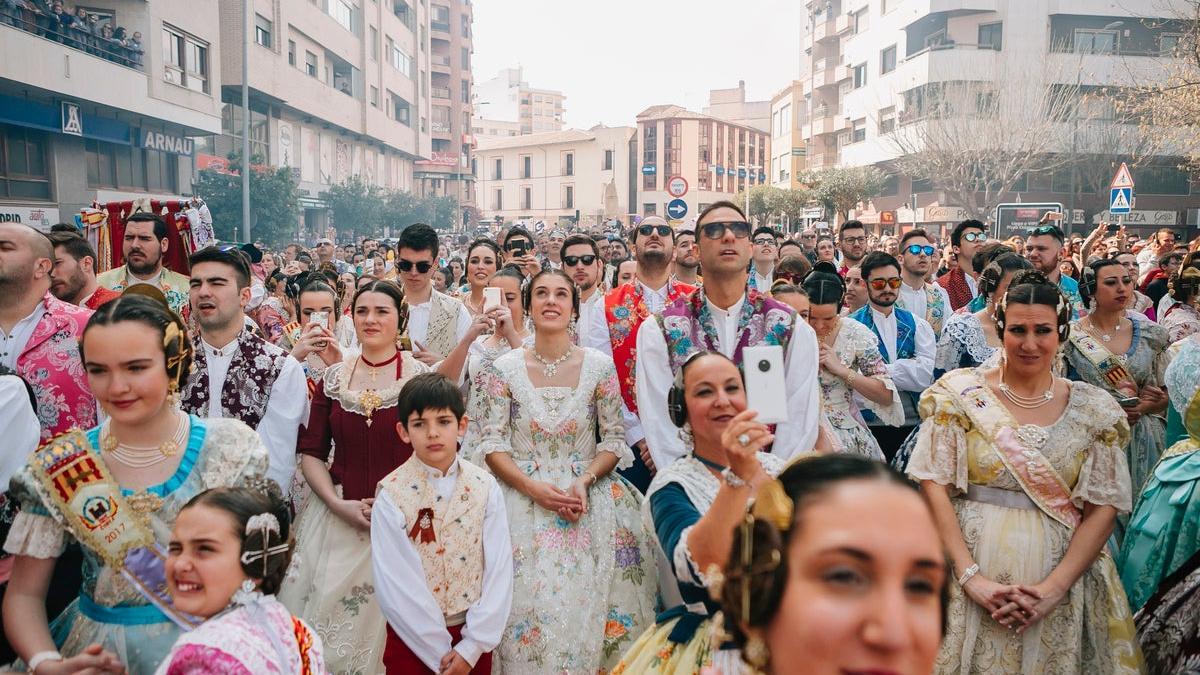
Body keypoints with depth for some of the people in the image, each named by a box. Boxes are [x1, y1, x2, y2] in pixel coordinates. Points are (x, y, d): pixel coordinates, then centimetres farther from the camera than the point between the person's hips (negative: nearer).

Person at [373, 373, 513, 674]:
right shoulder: (391, 495, -12)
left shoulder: (484, 487, -5)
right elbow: (396, 586, -13)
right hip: (413, 639, -2)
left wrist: (472, 647, -11)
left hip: (475, 636, 2)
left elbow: (499, 570, -6)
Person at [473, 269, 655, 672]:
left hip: (589, 500, 1)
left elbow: (614, 439, 2)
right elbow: (492, 444, -3)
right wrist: (534, 488, -16)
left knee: (585, 604, -5)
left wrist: (585, 481, -15)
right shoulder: (504, 369, 0)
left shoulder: (599, 366, 1)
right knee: (532, 603, -8)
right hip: (524, 501, 0)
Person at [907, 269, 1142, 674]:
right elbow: (934, 485, -7)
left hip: (1059, 578, 1)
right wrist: (971, 577, -15)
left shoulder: (1095, 410, 2)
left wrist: (1054, 588, -12)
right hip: (970, 569, -1)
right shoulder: (961, 394, -4)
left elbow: (1104, 507, -1)